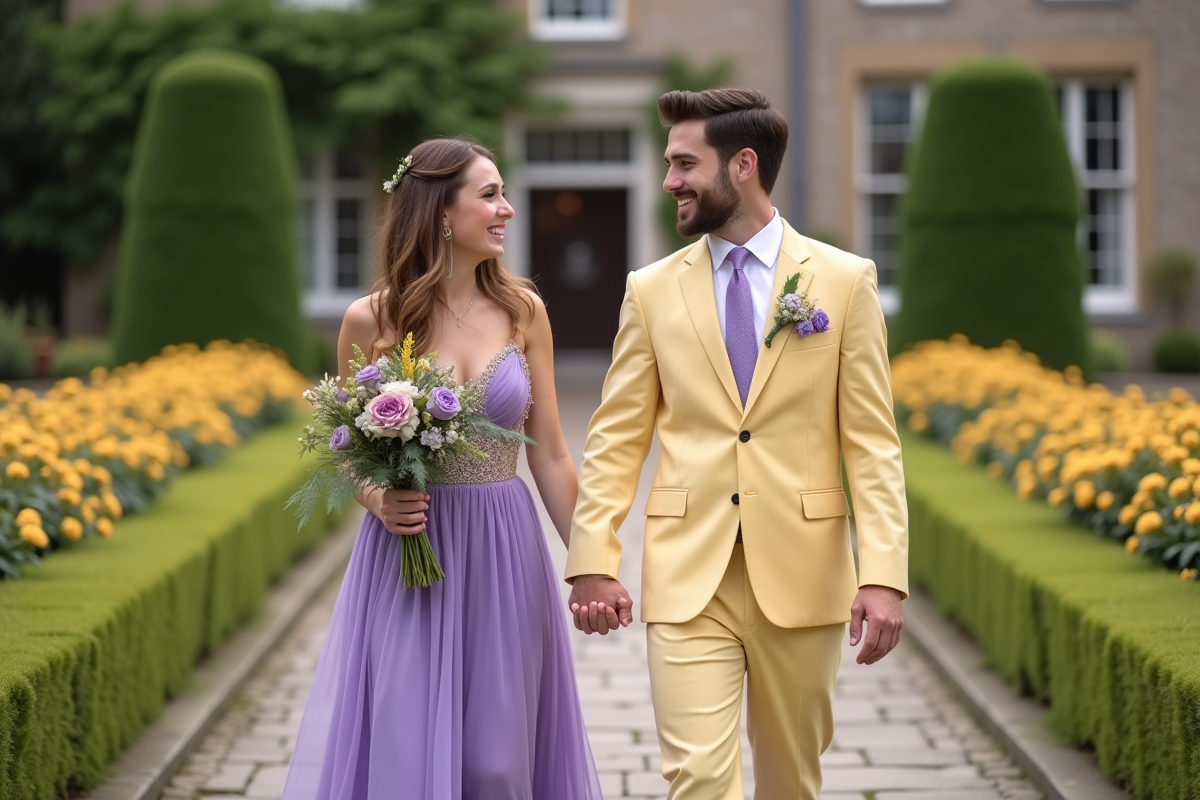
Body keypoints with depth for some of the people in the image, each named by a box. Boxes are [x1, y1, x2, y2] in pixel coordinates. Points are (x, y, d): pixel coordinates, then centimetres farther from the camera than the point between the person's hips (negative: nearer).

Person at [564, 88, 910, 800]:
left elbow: (873, 441, -3)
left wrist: (884, 575, -12)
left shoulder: (845, 280, 1)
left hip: (802, 578, 0)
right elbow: (616, 439, 5)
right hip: (688, 579, 0)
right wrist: (593, 561, -5)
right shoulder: (652, 290, 6)